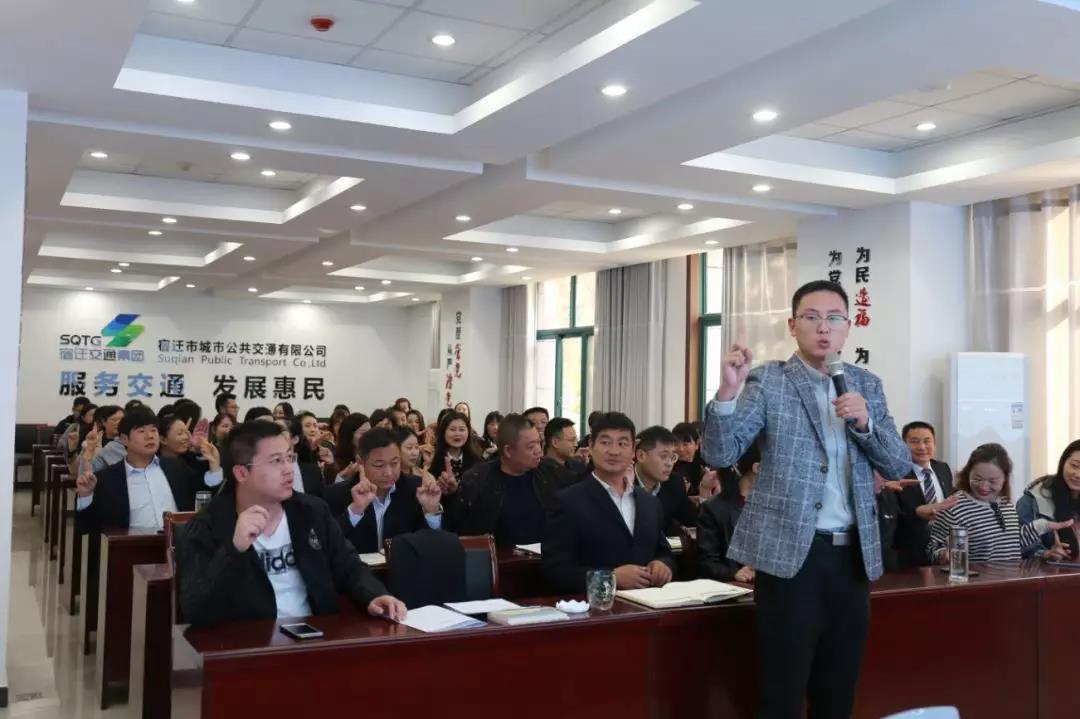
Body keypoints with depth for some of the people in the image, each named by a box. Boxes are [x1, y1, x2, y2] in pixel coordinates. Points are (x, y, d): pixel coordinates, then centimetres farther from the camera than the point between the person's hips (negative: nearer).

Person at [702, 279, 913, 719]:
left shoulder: (866, 385, 11)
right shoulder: (767, 381, -1)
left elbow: (900, 467, 8)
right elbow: (719, 455, -9)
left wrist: (865, 422, -10)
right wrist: (727, 392, -25)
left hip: (853, 554, 5)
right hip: (790, 552, -4)